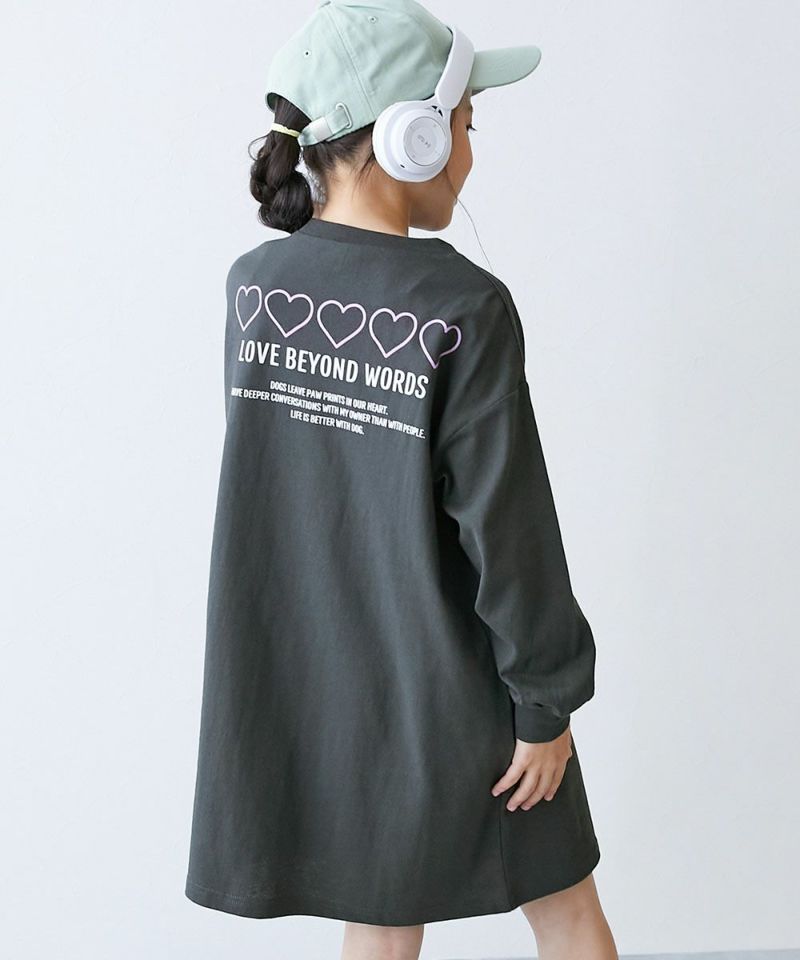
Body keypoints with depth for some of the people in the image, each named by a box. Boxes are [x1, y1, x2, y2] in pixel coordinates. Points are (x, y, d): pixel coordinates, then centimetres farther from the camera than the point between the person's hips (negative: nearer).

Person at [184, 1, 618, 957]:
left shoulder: (252, 286, -5)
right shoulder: (464, 307, -21)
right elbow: (507, 526, -17)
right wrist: (548, 701, -6)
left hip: (307, 687, 5)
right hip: (449, 694, -4)